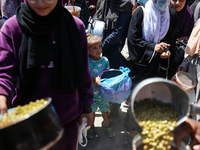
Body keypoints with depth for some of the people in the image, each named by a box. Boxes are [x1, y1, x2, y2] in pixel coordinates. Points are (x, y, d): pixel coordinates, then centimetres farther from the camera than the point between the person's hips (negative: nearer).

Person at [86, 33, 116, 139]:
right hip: (91, 92, -2)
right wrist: (94, 79, -31)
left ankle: (108, 127, 37)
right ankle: (91, 127, 38)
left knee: (105, 110, 16)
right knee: (91, 111, 16)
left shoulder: (105, 60, -3)